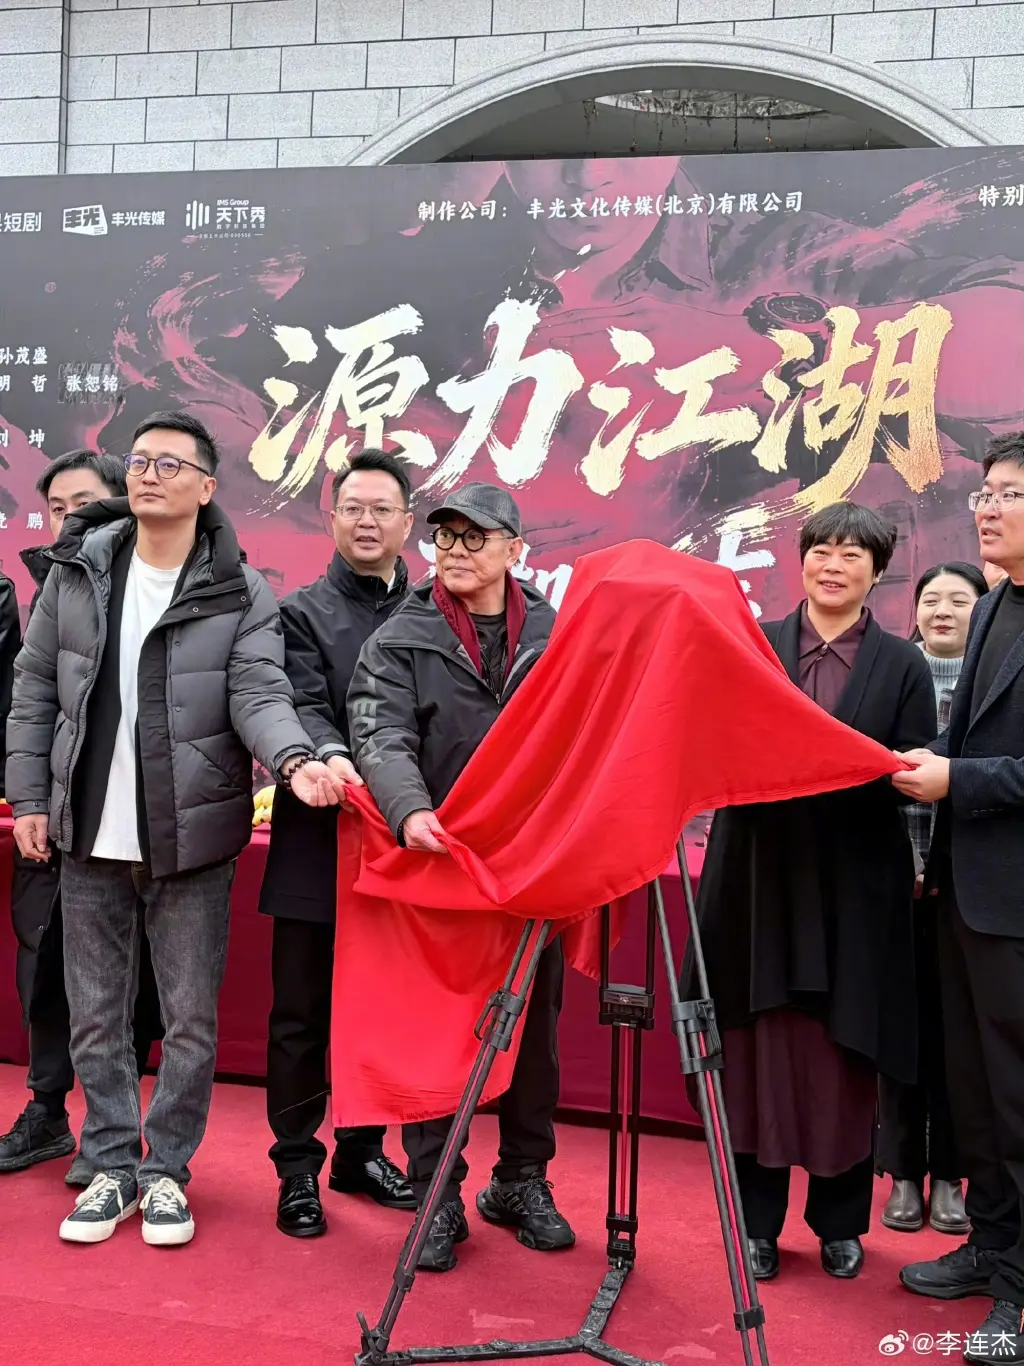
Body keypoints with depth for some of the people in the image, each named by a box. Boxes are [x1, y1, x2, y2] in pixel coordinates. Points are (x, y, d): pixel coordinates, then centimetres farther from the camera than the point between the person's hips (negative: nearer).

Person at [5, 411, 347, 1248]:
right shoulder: (78, 569, 3)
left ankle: (167, 1168, 24)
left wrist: (294, 759, -35)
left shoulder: (242, 592, -5)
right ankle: (111, 1165, 27)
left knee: (190, 1016, 7)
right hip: (91, 835, 3)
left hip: (191, 837, -2)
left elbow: (259, 692, -14)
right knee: (96, 1012, 12)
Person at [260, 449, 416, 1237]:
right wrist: (327, 755, -34)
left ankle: (362, 1151, 30)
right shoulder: (303, 613, 1)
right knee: (303, 1015, 7)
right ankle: (297, 1168, 20)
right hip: (319, 845, -2)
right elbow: (303, 707, -13)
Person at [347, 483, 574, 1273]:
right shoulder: (401, 639, 0)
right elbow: (383, 739, -14)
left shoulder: (556, 634, 6)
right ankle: (438, 1195, 17)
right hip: (439, 859, -2)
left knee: (536, 1024, 12)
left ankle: (522, 1181, 29)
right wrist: (411, 811, -33)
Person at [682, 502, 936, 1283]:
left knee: (843, 1061, 7)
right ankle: (758, 1221, 19)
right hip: (760, 876, 0)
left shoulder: (903, 665, 6)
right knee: (760, 1053, 5)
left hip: (853, 889, 0)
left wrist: (830, 770, -14)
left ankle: (841, 1222, 25)